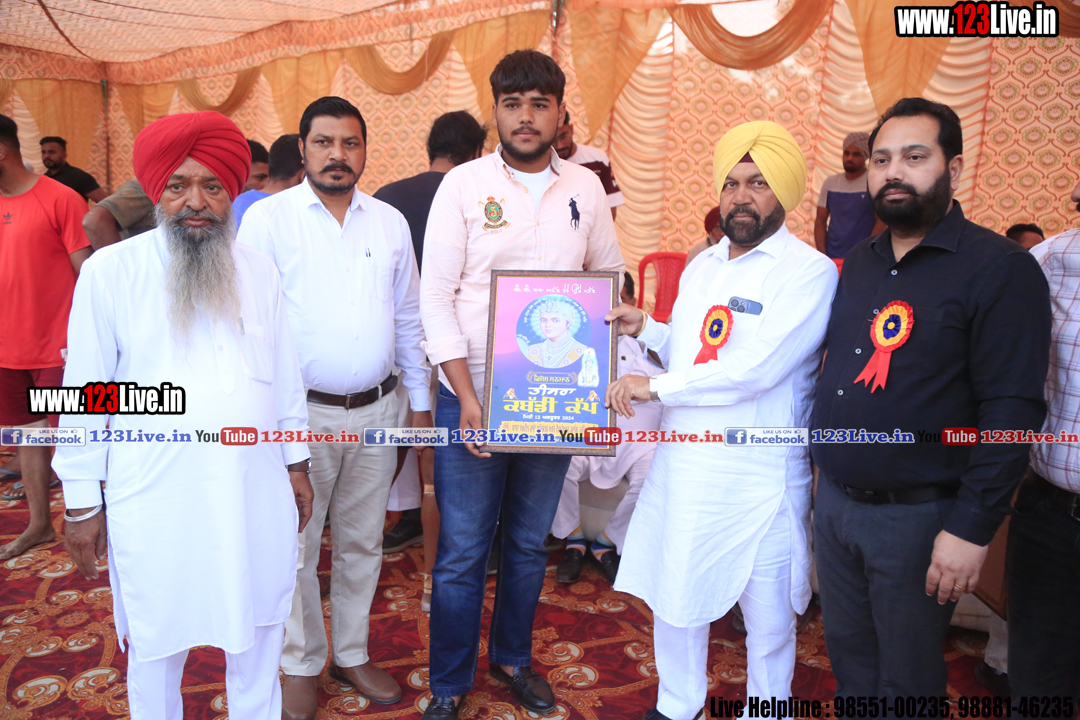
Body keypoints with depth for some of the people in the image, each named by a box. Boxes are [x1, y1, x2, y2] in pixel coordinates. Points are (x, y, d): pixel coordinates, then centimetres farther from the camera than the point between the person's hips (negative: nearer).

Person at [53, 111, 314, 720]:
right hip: (154, 503, -2)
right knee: (156, 646, 12)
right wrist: (82, 498, 0)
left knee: (258, 636, 17)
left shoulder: (258, 271, 4)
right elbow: (86, 390, -2)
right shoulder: (110, 272, -5)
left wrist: (297, 461, 13)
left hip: (257, 495, 3)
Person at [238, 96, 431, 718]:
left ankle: (353, 653, 34)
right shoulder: (268, 217, -4)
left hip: (377, 409, 4)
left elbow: (409, 319, 12)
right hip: (301, 411, -3)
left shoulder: (390, 221, 8)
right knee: (297, 545, 9)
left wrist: (421, 402, 11)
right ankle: (302, 664, 30)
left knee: (363, 542, 15)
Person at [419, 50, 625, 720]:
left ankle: (514, 657, 39)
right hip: (473, 397, -2)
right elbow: (436, 295, -7)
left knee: (530, 543, 16)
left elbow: (609, 278, 13)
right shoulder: (464, 185, -5)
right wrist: (468, 398, -14)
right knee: (463, 552, 5)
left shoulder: (585, 188, 4)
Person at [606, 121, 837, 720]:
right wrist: (645, 328, 1)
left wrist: (656, 387, -18)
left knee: (768, 616, 10)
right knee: (671, 594, 18)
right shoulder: (701, 266, 11)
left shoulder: (809, 272, -12)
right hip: (681, 464, 7)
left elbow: (754, 368, -23)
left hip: (757, 477, -6)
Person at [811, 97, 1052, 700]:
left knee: (906, 679, 13)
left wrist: (973, 529, -19)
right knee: (849, 657, 21)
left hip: (918, 516, -6)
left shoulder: (1001, 269, -13)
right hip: (834, 502, 6)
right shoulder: (858, 265, 9)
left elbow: (1012, 411, -17)